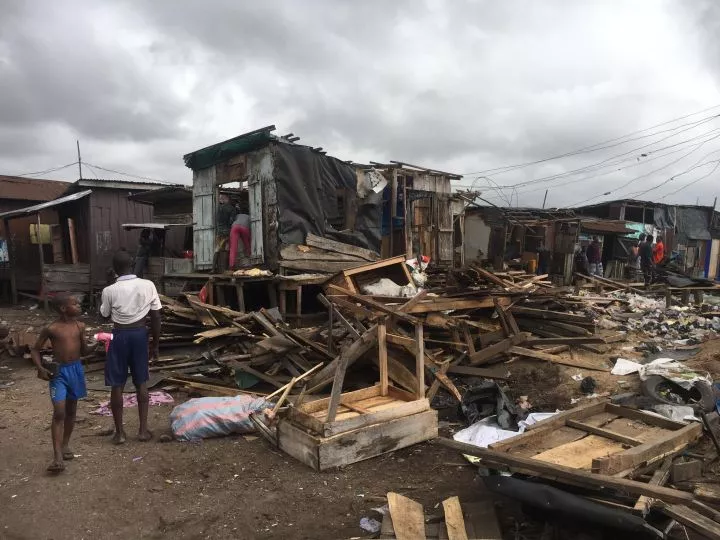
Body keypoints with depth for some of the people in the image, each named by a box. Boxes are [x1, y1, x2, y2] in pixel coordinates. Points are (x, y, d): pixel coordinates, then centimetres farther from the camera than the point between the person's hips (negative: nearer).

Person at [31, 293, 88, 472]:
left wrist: (83, 338, -12)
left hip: (76, 369, 4)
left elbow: (84, 352, 6)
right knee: (59, 413, -11)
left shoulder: (80, 326, 1)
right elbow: (35, 350, 2)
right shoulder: (51, 329, -9)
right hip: (58, 371, -4)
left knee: (71, 410, 14)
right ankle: (57, 456, -10)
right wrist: (40, 368, -11)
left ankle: (65, 445, 31)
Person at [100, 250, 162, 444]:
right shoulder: (148, 285, -8)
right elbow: (156, 317, -4)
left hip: (120, 336, -2)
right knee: (141, 382, 13)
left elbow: (104, 315, 6)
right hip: (140, 334, 2)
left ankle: (119, 432, 16)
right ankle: (143, 429, 16)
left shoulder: (109, 291, -12)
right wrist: (155, 344, 6)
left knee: (117, 385, 9)